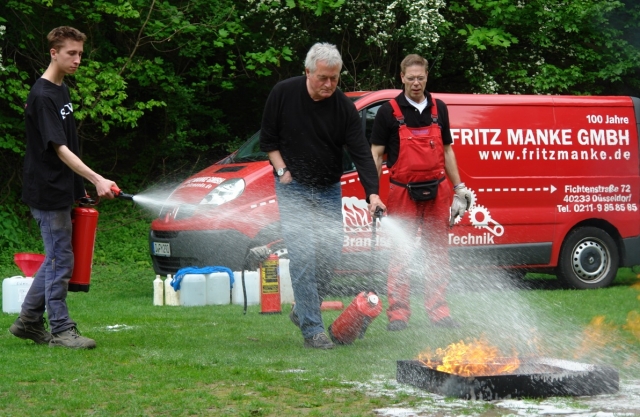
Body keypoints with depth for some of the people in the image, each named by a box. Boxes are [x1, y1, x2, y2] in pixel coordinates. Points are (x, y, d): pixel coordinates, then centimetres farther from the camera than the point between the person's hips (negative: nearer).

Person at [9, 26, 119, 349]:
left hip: (62, 190, 9)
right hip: (48, 192, -9)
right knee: (61, 261, -4)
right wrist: (97, 180, -32)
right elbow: (59, 149, -24)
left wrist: (79, 187, 18)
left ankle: (28, 321, 24)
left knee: (56, 259, 14)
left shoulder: (62, 91, 12)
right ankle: (61, 330, 4)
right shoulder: (41, 96, -17)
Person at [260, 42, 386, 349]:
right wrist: (282, 170, -11)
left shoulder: (344, 107, -10)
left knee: (331, 254, 2)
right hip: (293, 188, -3)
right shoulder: (283, 94, -11)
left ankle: (303, 311, 24)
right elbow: (268, 139, 0)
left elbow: (361, 153, -14)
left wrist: (372, 194, -25)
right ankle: (312, 329, -11)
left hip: (328, 189, 3)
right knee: (303, 257, -12)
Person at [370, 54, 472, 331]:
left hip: (437, 192, 4)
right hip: (403, 193, -3)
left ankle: (438, 311, 13)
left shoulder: (439, 109, 11)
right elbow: (375, 154, -1)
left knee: (437, 254, 6)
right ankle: (397, 314, 2)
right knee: (400, 255, -3)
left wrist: (459, 188, 14)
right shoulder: (389, 112, -1)